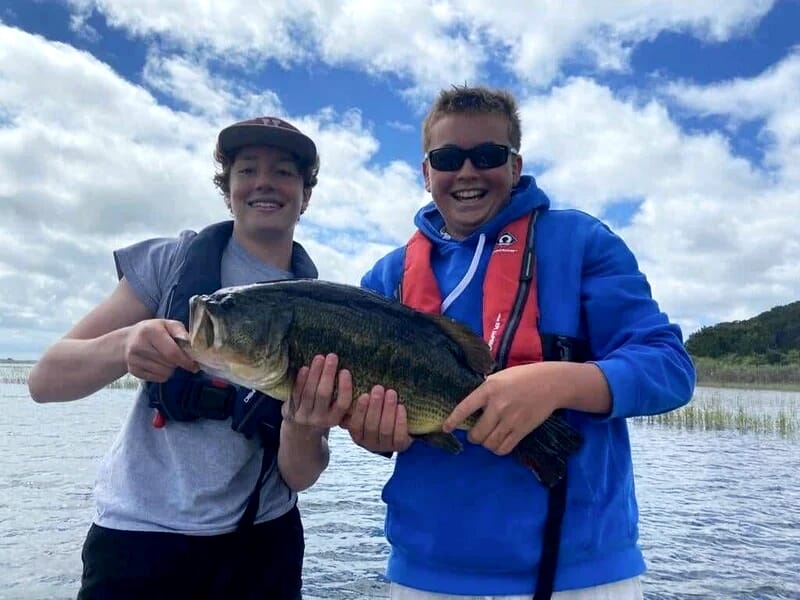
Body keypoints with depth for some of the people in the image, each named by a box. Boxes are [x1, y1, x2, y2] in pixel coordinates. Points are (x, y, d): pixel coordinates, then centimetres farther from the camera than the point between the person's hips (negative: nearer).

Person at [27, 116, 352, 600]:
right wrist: (123, 346, -29)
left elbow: (299, 478, -7)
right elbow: (46, 380, -9)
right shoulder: (171, 262, -6)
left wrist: (303, 428, -29)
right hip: (141, 536, -1)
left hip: (261, 543, 2)